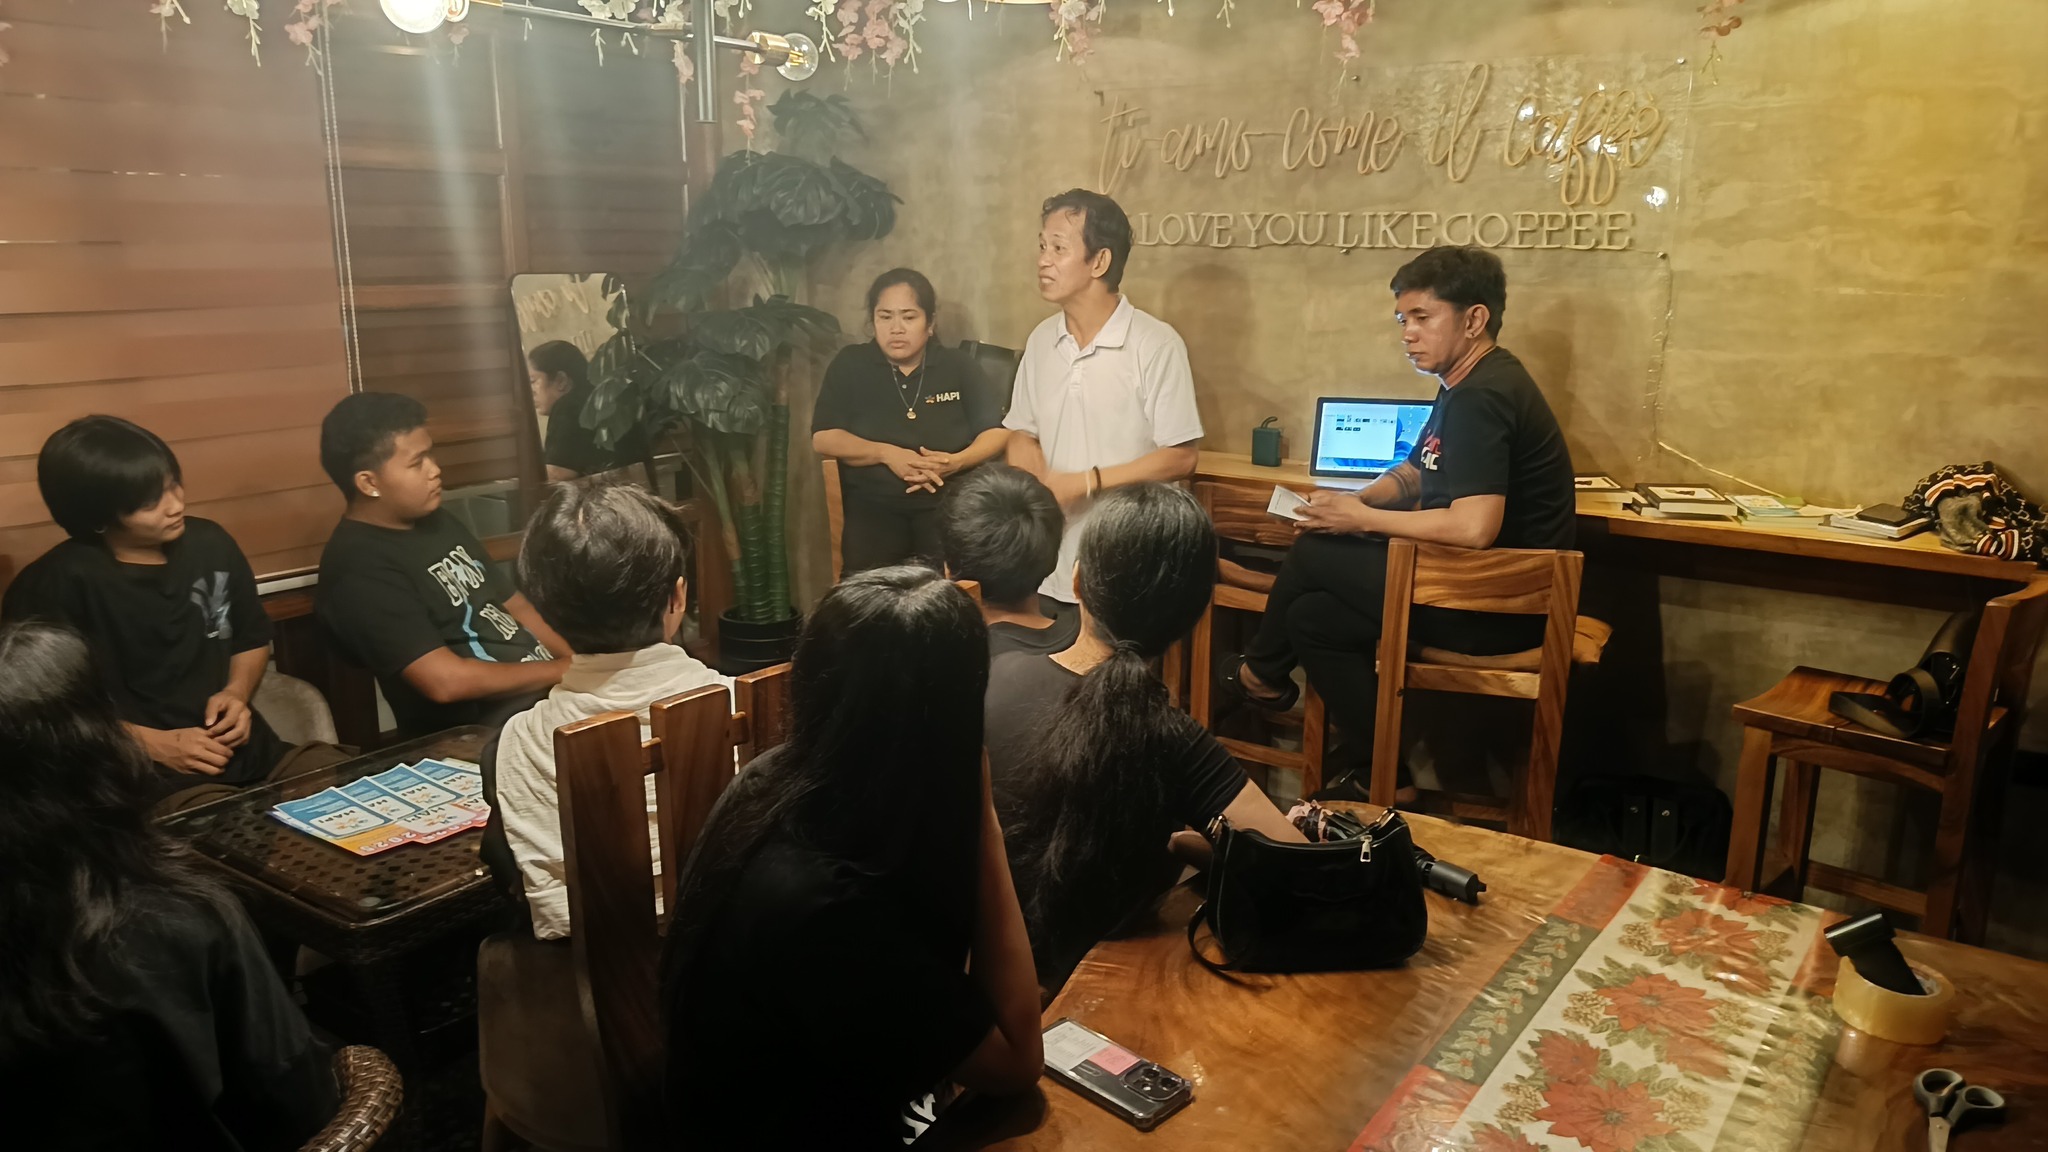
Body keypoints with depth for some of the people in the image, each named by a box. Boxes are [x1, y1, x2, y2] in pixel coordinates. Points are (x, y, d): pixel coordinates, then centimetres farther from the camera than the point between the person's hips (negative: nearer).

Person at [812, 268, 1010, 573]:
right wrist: (886, 454, -14)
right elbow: (823, 437, 0)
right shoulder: (849, 365, 7)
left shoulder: (958, 366, 9)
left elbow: (999, 432, 5)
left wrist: (957, 462, -15)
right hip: (873, 510, 0)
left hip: (948, 508, 0)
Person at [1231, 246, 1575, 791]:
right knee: (1313, 615, 9)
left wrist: (1362, 520, -20)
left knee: (1314, 553, -3)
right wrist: (1353, 501, 1)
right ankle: (1377, 770, 16)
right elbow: (1411, 476, 22)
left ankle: (1261, 674, 22)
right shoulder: (1468, 384, 11)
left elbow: (1474, 527, -33)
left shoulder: (1481, 398, -22)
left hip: (1498, 607, -10)